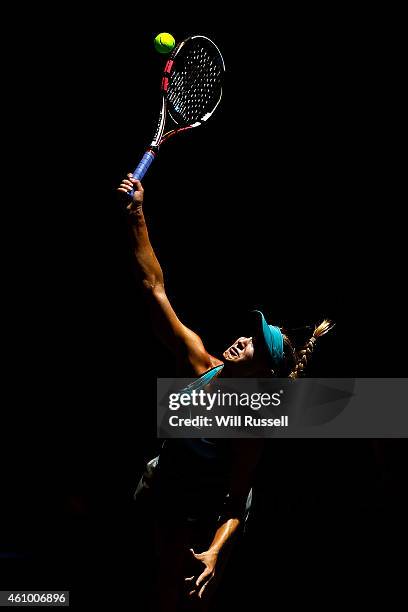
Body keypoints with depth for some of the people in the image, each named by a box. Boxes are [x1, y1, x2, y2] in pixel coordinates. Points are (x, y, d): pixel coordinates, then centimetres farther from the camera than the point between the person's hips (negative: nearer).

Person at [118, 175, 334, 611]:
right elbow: (155, 288, -22)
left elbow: (236, 504, -26)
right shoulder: (199, 363, -19)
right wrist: (137, 217, -27)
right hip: (168, 493, 4)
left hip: (210, 513, -4)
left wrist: (215, 553, -42)